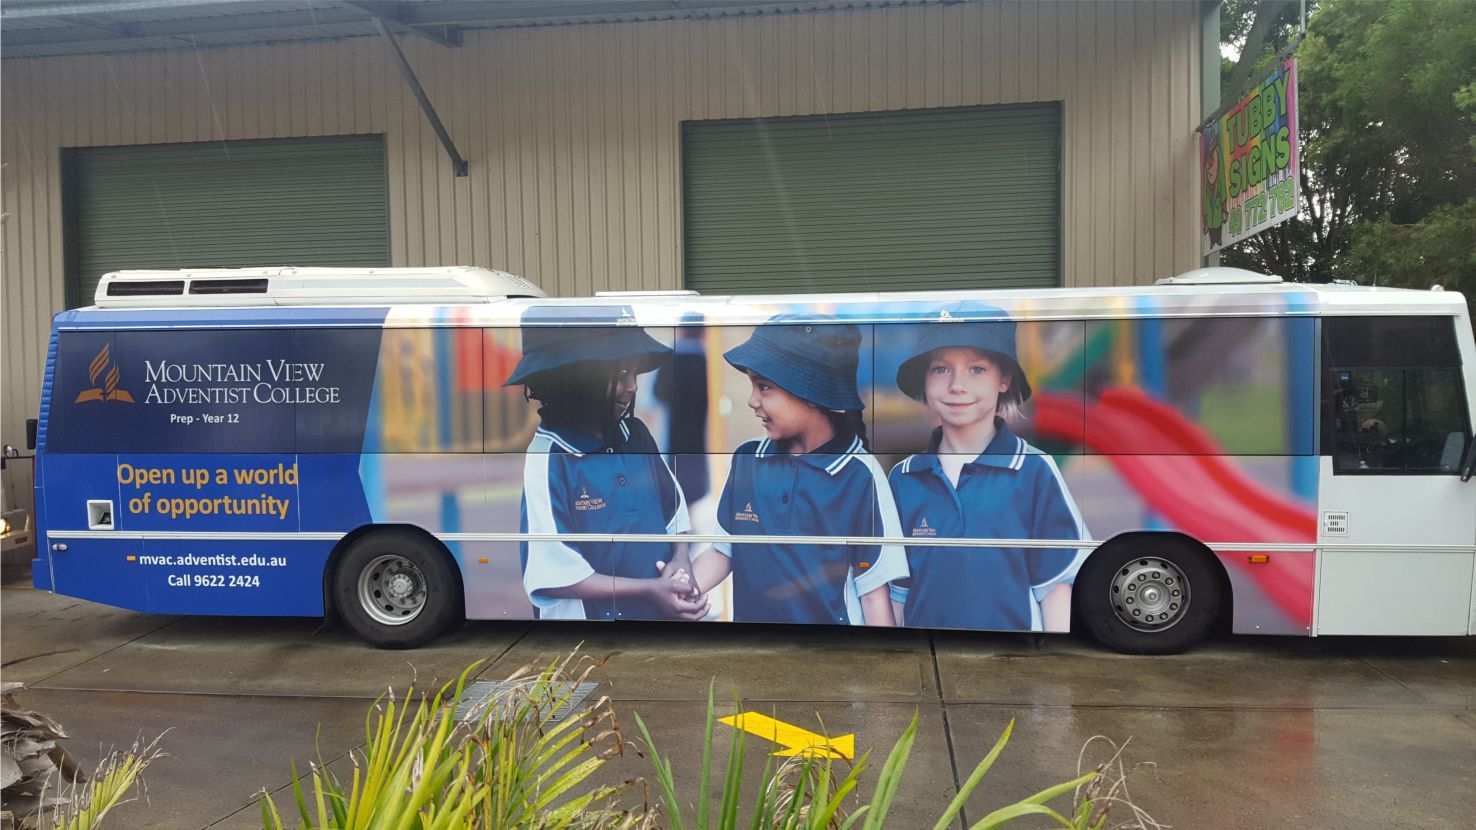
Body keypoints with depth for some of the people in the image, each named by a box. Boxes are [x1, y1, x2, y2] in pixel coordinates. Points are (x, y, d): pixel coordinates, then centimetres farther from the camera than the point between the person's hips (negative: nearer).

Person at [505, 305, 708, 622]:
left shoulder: (636, 434, -3)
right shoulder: (546, 461, -20)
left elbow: (674, 508, 8)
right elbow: (552, 575, -20)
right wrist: (647, 589, -19)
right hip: (589, 613, -5)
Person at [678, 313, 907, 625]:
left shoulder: (859, 476, -16)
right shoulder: (746, 460, -4)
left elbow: (873, 590, -12)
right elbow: (724, 548, 4)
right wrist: (687, 588, -11)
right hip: (749, 614, 4)